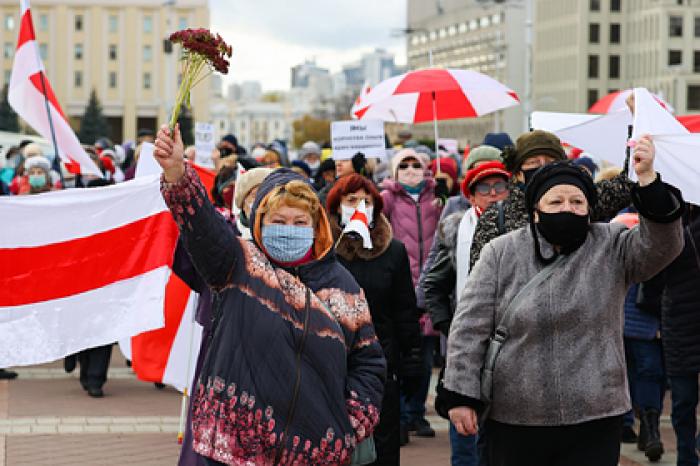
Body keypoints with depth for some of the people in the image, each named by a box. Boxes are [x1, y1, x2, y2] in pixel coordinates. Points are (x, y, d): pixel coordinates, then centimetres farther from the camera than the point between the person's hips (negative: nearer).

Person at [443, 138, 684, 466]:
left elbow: (661, 244, -15)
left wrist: (647, 179, -28)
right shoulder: (501, 253, 1)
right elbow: (470, 328, 0)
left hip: (594, 419, 0)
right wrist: (461, 396, -6)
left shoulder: (612, 247, 3)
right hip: (513, 420, 0)